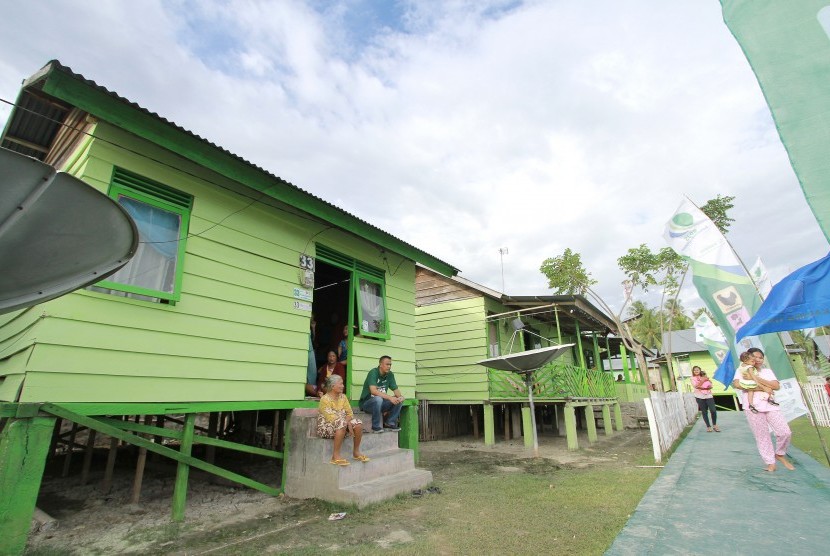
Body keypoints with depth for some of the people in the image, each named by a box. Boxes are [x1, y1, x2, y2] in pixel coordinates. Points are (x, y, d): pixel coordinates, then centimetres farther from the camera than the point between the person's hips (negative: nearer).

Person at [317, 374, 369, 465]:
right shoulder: (325, 399, -17)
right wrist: (347, 423, -25)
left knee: (358, 423, -17)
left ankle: (356, 452, -1)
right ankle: (335, 456, -31)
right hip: (326, 427, -7)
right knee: (341, 423, -36)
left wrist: (348, 422, -21)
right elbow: (331, 418, -24)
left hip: (342, 424, 7)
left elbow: (349, 413, 1)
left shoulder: (343, 397, 4)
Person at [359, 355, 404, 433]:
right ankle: (376, 427, -20)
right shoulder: (373, 372, -19)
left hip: (380, 403, 6)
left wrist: (400, 396, -22)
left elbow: (395, 389, 1)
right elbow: (373, 391, -32)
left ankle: (390, 423, 0)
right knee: (378, 399, -37)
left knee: (400, 400, -10)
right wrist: (389, 397, -38)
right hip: (366, 403, -6)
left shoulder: (390, 374, 1)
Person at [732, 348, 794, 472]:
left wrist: (758, 379, -11)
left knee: (785, 432, -2)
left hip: (769, 405, 3)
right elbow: (736, 384, -16)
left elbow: (776, 386, -1)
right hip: (752, 407, -3)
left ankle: (780, 454, 24)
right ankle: (770, 462, 16)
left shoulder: (767, 371, 14)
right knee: (761, 436, 2)